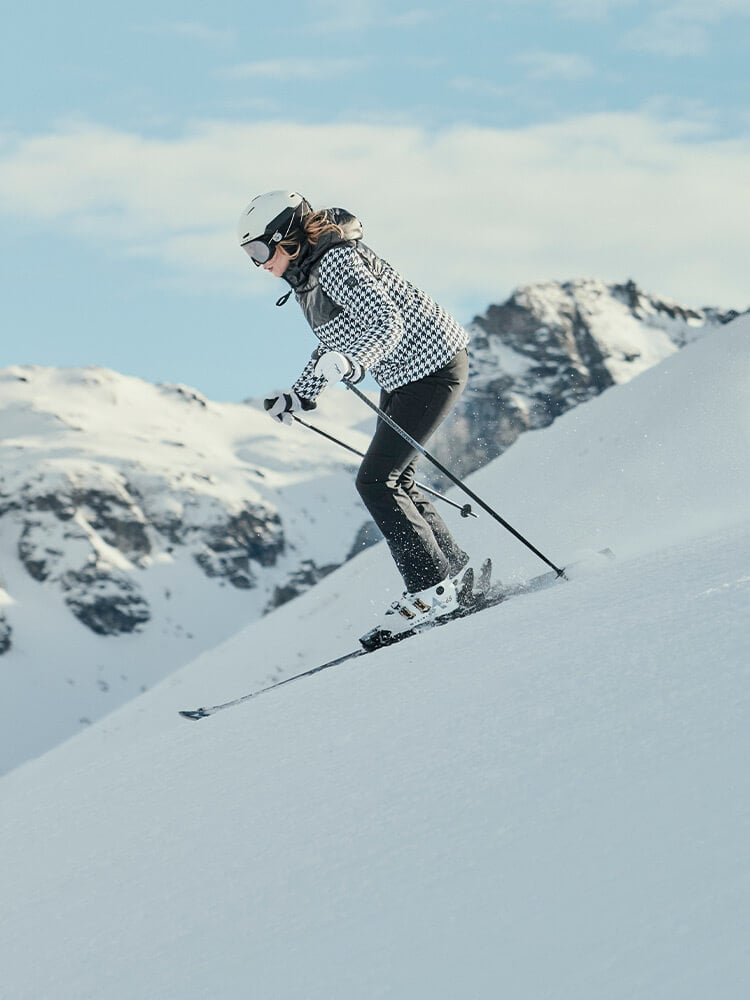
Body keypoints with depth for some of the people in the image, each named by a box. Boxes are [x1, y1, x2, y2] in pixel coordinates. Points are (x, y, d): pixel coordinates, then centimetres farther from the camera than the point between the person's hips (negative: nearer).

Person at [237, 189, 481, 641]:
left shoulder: (337, 263, -21)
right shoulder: (307, 273, 9)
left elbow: (387, 322, -32)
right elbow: (334, 343, 21)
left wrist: (350, 364, -48)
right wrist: (299, 398, 16)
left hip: (434, 366, -10)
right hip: (402, 377, 10)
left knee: (376, 481, -12)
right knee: (395, 482, 12)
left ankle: (432, 588, -8)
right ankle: (455, 571, 23)